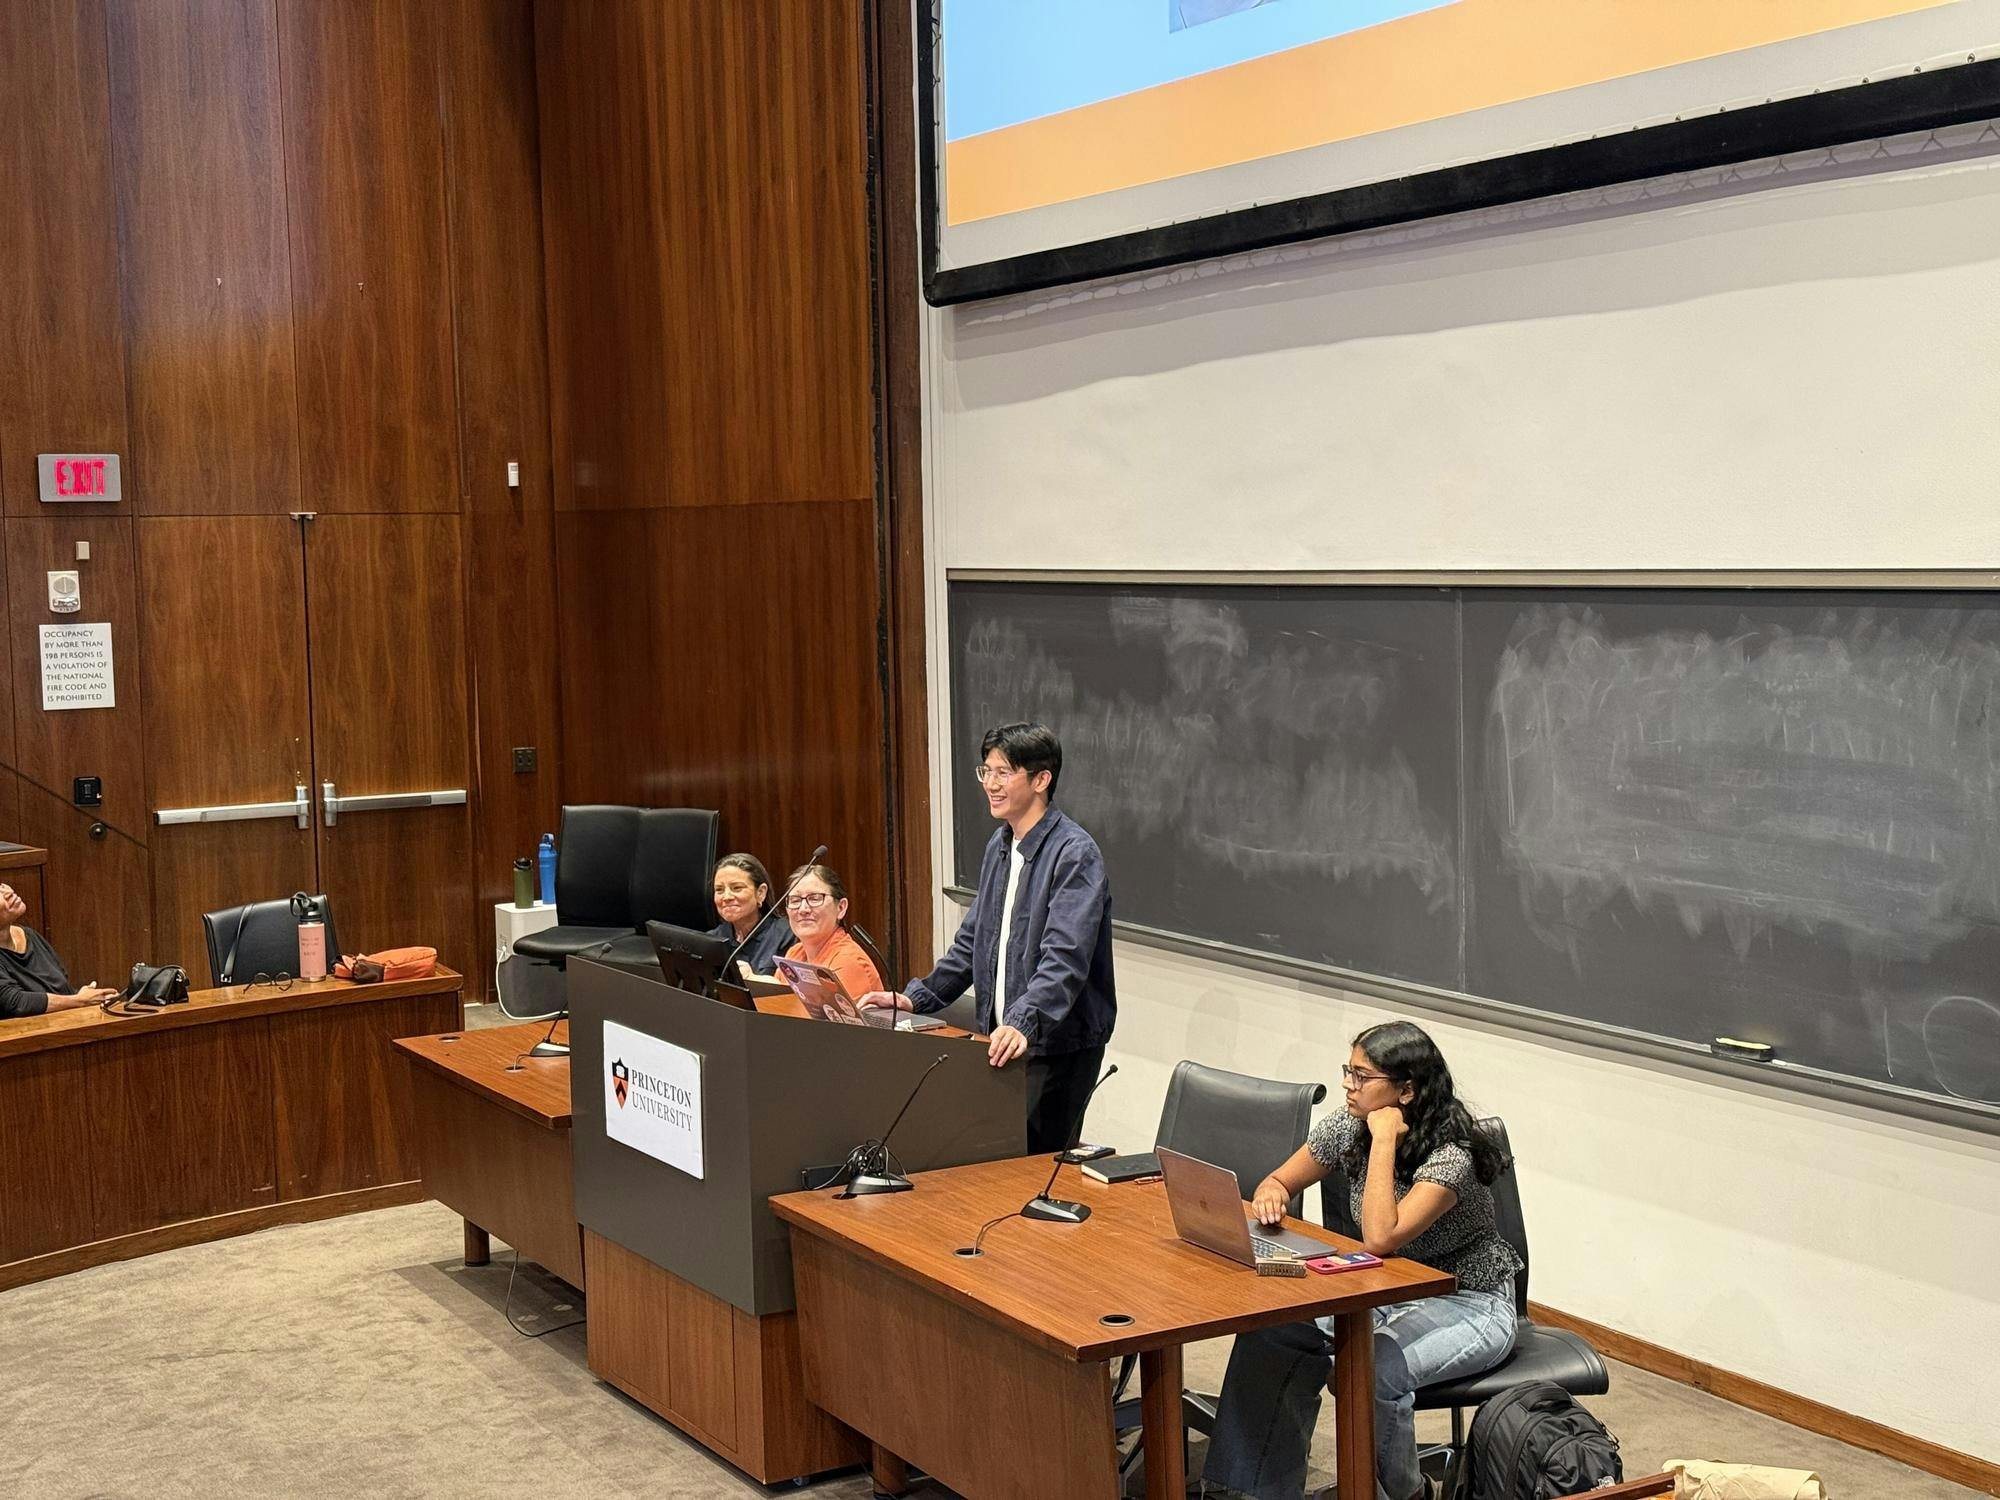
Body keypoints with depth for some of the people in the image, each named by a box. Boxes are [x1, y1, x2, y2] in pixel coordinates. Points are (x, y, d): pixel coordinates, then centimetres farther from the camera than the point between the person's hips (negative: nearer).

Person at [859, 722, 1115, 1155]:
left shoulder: (1074, 853, -15)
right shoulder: (1000, 845, 13)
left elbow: (1064, 959, -26)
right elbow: (972, 942, 19)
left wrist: (1023, 1023, -39)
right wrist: (915, 998, 9)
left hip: (1059, 1042, -8)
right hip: (1002, 1039, 8)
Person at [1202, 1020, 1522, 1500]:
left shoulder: (1451, 1155, -26)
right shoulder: (1349, 1128, -5)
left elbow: (1379, 1239, -37)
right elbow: (1279, 1182, 8)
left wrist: (1384, 1139, -33)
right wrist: (1271, 1194, -18)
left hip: (1468, 1304, -7)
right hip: (1389, 1293, 7)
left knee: (1374, 1367, -33)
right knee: (1270, 1332, -15)